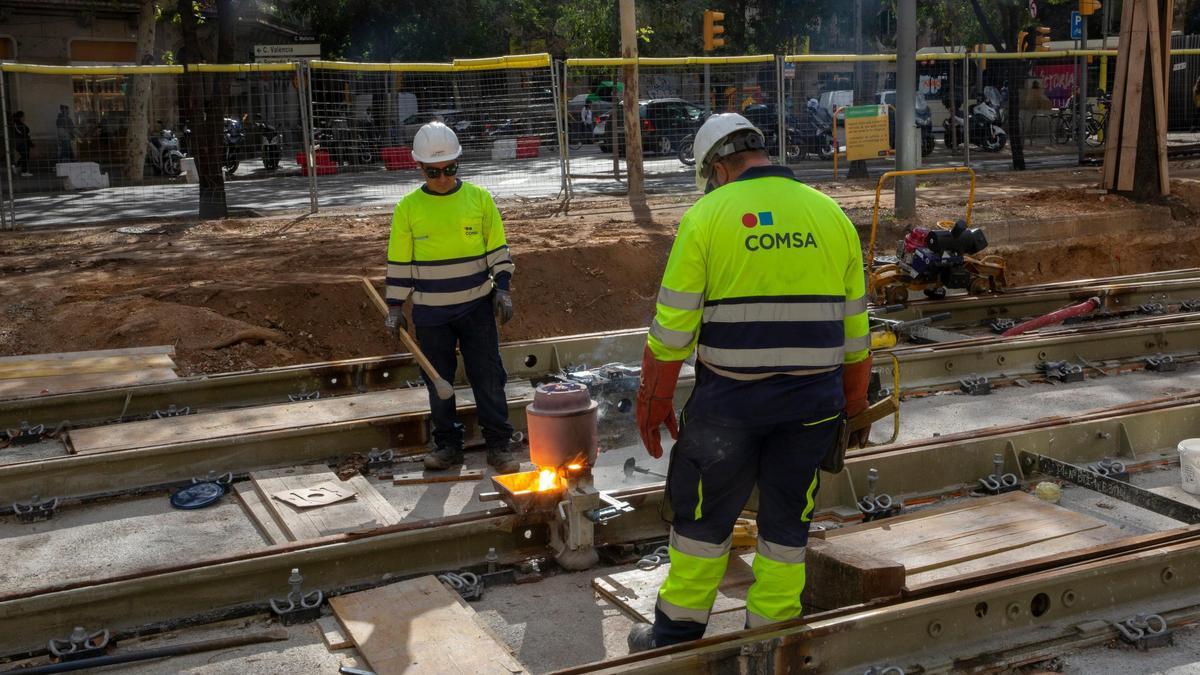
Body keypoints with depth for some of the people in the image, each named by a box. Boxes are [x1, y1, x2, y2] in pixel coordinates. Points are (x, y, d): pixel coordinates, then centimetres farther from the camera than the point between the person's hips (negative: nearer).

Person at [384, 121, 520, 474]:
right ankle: (447, 444, 22)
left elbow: (497, 249, 5)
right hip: (430, 313, 1)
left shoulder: (479, 198, -1)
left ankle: (498, 445, 11)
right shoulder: (408, 207, -1)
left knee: (488, 378, 2)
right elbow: (398, 262, 4)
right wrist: (395, 307, 3)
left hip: (477, 307, -1)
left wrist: (502, 288, -3)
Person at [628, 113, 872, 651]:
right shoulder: (831, 215, 6)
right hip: (814, 401, 3)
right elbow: (854, 330, 9)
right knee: (787, 520, 15)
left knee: (702, 515, 11)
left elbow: (672, 327, -7)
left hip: (729, 400, -3)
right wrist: (854, 407, 18)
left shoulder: (706, 215, -5)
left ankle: (676, 636, 24)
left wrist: (653, 404, 3)